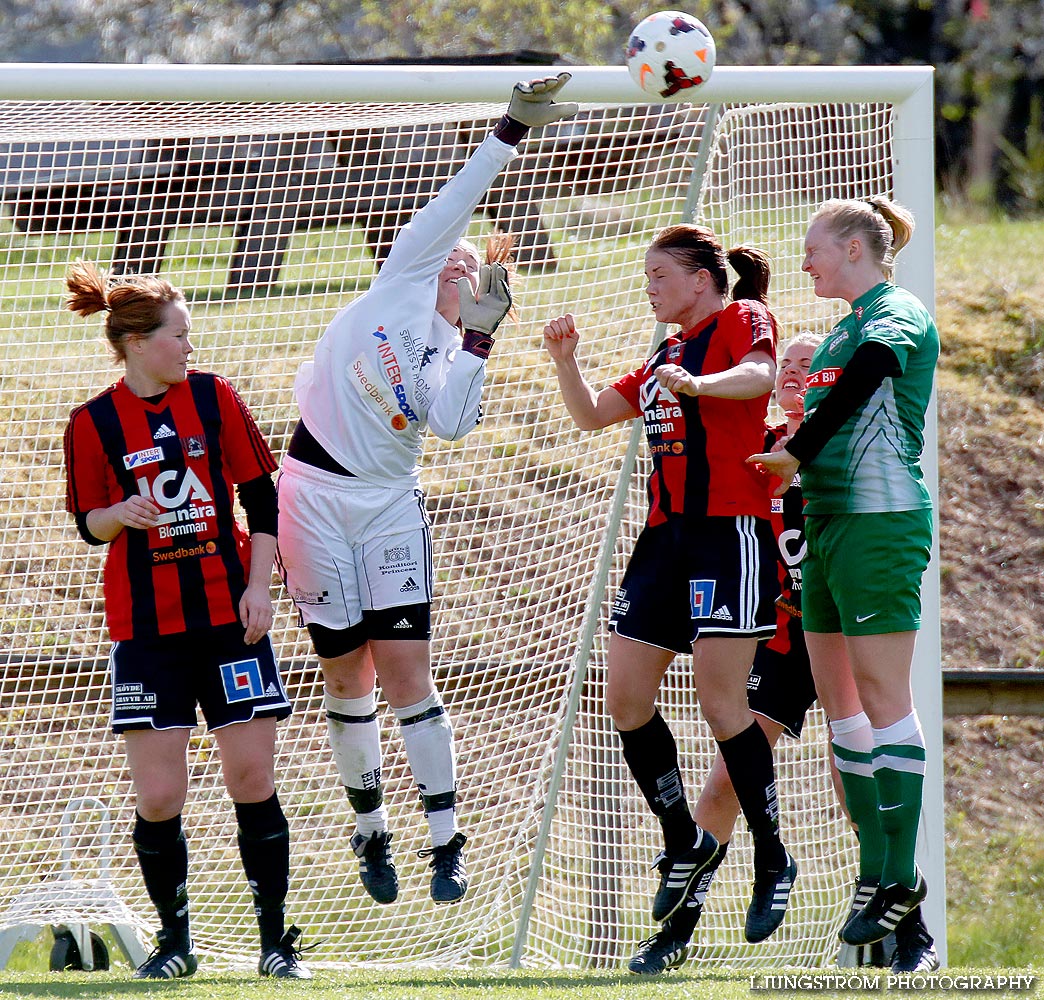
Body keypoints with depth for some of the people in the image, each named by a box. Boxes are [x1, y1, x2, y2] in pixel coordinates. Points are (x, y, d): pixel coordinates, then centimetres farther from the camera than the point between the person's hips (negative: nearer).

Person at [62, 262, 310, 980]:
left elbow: (262, 499, 8)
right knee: (158, 797, -5)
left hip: (230, 617, 1)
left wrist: (259, 586, -2)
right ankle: (175, 939, 13)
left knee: (253, 779, -2)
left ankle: (276, 940, 9)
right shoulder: (94, 423, -1)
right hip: (145, 626, -1)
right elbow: (90, 523, 8)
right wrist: (125, 513, -14)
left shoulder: (213, 397, 3)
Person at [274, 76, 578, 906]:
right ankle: (372, 831, 19)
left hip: (390, 503, 0)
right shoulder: (405, 276, 8)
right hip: (316, 492, 0)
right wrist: (511, 132, -2)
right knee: (347, 674, 5)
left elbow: (451, 423, -10)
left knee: (406, 671, -8)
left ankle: (447, 841, -3)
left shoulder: (462, 356, 9)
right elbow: (458, 200, -1)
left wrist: (481, 334, -12)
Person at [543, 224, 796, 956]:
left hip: (730, 530, -9)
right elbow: (592, 414, 24)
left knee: (721, 701, -12)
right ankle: (686, 842, 20)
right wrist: (564, 359, 7)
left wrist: (695, 383, -41)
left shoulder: (743, 319, -2)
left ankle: (773, 861, 1)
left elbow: (759, 375, -23)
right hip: (666, 534, 9)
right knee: (627, 700, 4)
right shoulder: (667, 353, 22)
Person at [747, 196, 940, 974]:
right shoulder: (844, 331, 20)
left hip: (882, 522, -9)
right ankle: (877, 877, 11)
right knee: (839, 698, 8)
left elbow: (868, 372, -25)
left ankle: (902, 888, -11)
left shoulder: (899, 317, -7)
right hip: (828, 523, 9)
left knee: (882, 695, -11)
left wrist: (796, 454, -20)